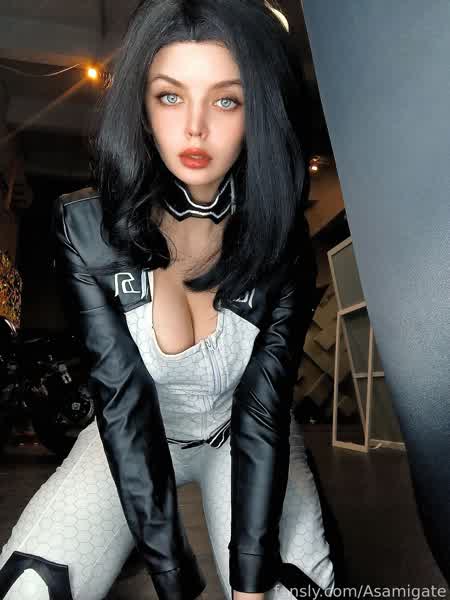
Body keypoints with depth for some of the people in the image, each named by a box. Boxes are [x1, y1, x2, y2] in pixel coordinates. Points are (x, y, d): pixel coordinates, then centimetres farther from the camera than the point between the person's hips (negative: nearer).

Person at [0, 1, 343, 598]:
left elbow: (264, 408, -20)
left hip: (243, 437, 1)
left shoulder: (284, 239, -19)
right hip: (130, 439, 0)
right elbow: (124, 401, -23)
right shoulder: (85, 229, -21)